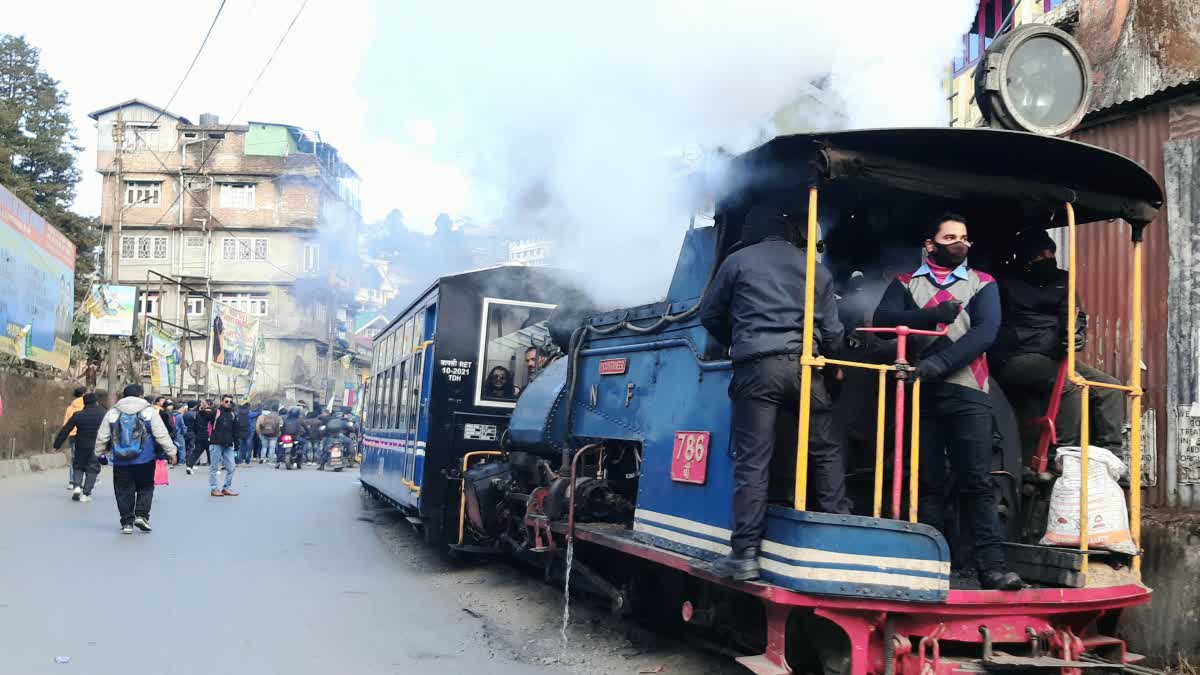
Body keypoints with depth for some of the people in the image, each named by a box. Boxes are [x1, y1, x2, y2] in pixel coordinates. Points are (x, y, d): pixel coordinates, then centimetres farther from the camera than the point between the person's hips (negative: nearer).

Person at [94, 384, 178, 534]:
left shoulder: (112, 413, 4)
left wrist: (101, 451, 26)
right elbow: (162, 435, -3)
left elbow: (102, 437, 10)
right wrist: (171, 452, 5)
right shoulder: (149, 411, -3)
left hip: (121, 462, 2)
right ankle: (141, 515, 0)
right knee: (145, 488, 14)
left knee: (124, 492, 10)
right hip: (145, 460, -2)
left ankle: (127, 522, 11)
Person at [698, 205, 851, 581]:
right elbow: (832, 332, 14)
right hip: (803, 366, 2)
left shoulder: (738, 261, 12)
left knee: (752, 460, -3)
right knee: (825, 450, 16)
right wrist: (828, 361, 32)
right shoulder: (816, 269, 18)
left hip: (756, 367, -2)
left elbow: (710, 315, 16)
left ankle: (745, 554, -3)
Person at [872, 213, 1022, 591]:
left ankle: (992, 565, -8)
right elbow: (883, 318, -4)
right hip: (919, 393, 1)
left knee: (977, 482, -7)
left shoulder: (982, 284, 13)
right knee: (927, 483, 3)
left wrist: (939, 363, -18)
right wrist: (933, 315, -17)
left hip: (967, 394, -1)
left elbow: (984, 333, -5)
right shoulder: (905, 284, 15)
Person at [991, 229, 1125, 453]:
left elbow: (1073, 312, 2)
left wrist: (1075, 332, -20)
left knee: (1110, 387, -6)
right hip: (1017, 359, -7)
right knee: (1071, 383, -31)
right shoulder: (1006, 283, 4)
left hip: (1055, 358, 7)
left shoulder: (1061, 280, 18)